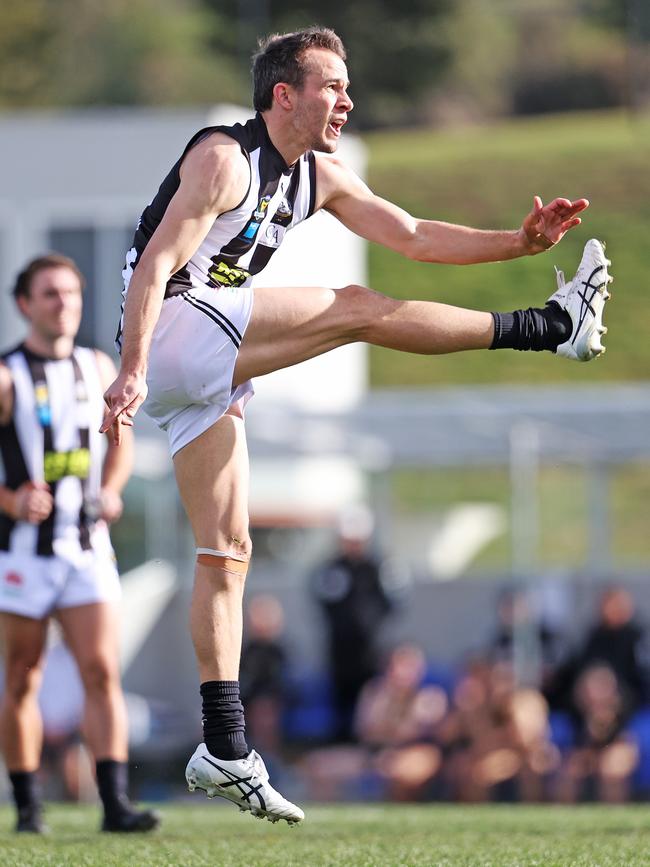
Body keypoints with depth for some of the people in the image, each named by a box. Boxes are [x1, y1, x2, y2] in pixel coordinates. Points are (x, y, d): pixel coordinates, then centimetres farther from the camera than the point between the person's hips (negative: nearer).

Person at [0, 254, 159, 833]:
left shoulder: (99, 368, 9)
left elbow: (120, 440, 24)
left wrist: (111, 490, 6)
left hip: (88, 546, 3)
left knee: (102, 671, -9)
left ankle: (115, 803, -13)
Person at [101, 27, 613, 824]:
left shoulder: (318, 177, 14)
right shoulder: (224, 159, -12)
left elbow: (413, 237, 15)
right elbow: (155, 265, -20)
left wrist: (521, 242, 2)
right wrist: (131, 372, -30)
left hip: (206, 376, 10)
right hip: (169, 330, -10)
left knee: (227, 553, 4)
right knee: (359, 310, -13)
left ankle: (224, 753, 3)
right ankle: (549, 327, -4)